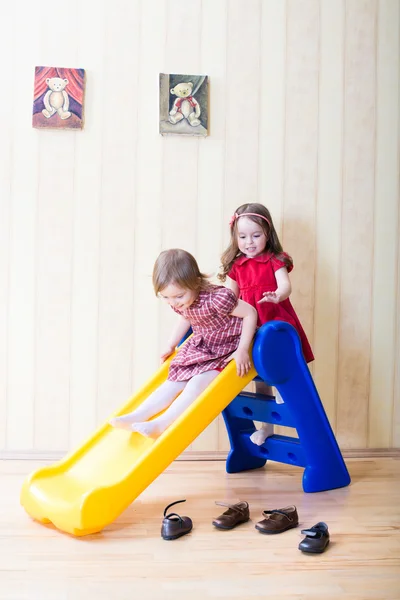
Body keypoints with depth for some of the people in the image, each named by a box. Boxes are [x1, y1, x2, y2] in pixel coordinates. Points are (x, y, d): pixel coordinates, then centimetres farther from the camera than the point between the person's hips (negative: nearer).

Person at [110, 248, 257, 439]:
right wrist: (170, 346, 18)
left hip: (227, 350, -7)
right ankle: (138, 416, -2)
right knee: (174, 381, 1)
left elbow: (251, 313, -25)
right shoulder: (179, 303, -10)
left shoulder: (217, 298, -34)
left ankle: (161, 423, -22)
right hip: (200, 347, 7)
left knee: (197, 383, -22)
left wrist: (242, 350, -26)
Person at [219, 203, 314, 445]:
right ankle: (266, 426, 23)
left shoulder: (275, 261, -5)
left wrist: (278, 296, -43)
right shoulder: (236, 266, 7)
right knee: (260, 376, 11)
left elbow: (286, 285, -21)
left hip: (277, 321, -4)